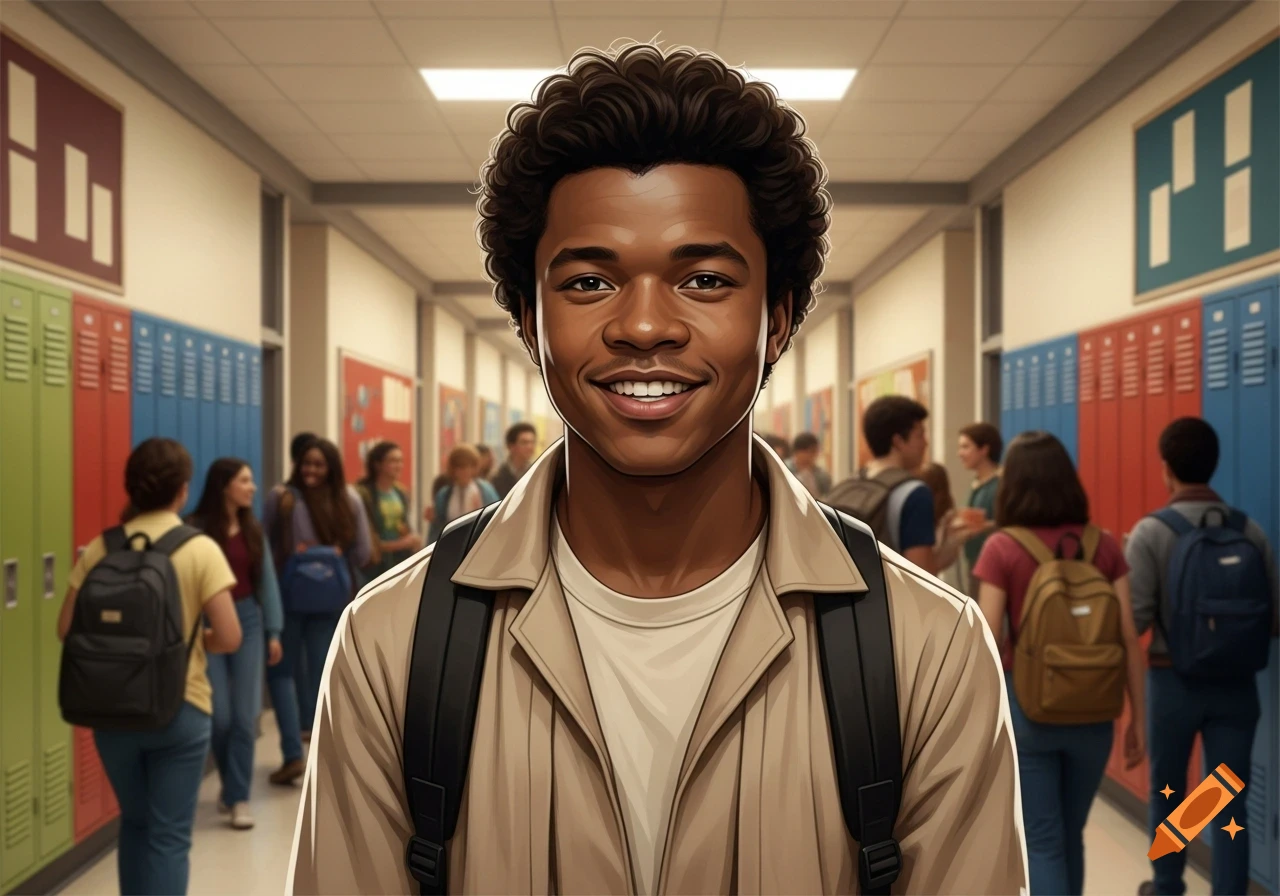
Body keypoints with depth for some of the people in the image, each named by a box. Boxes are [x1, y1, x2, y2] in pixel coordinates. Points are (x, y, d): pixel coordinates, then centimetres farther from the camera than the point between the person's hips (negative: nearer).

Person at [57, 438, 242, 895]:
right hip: (180, 709, -3)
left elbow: (67, 630, 0)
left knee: (135, 824, 23)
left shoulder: (100, 548, -1)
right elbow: (228, 638, -14)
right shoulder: (200, 549, -11)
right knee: (169, 835, 7)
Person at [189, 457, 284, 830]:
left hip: (248, 621, 4)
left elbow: (267, 581, 9)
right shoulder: (197, 529, -10)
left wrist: (273, 632, 6)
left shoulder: (253, 530, 8)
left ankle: (238, 796, 11)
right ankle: (231, 783, 27)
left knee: (245, 716, 2)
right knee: (220, 716, 1)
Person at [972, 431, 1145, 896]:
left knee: (1042, 842, 5)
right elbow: (1129, 638, -1)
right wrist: (1138, 716, 7)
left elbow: (989, 642, -11)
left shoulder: (1002, 548, -9)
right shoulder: (1104, 545, -1)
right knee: (1070, 836, 21)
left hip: (1026, 705, -3)